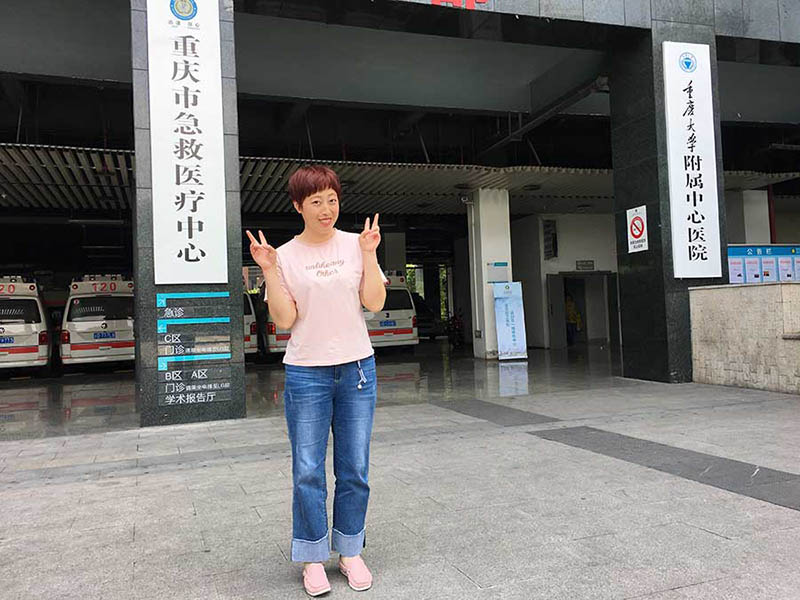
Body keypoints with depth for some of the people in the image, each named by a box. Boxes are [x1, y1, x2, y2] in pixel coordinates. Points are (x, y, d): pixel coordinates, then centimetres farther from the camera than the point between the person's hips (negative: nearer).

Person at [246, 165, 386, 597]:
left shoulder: (356, 245, 4)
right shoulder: (285, 256, 0)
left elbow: (374, 303, -4)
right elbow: (284, 320, -7)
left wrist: (369, 253, -9)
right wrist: (269, 269, -12)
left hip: (358, 368, 2)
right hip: (306, 372, -1)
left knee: (354, 470, 9)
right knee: (307, 472, 3)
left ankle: (350, 552, 26)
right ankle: (313, 558, 20)